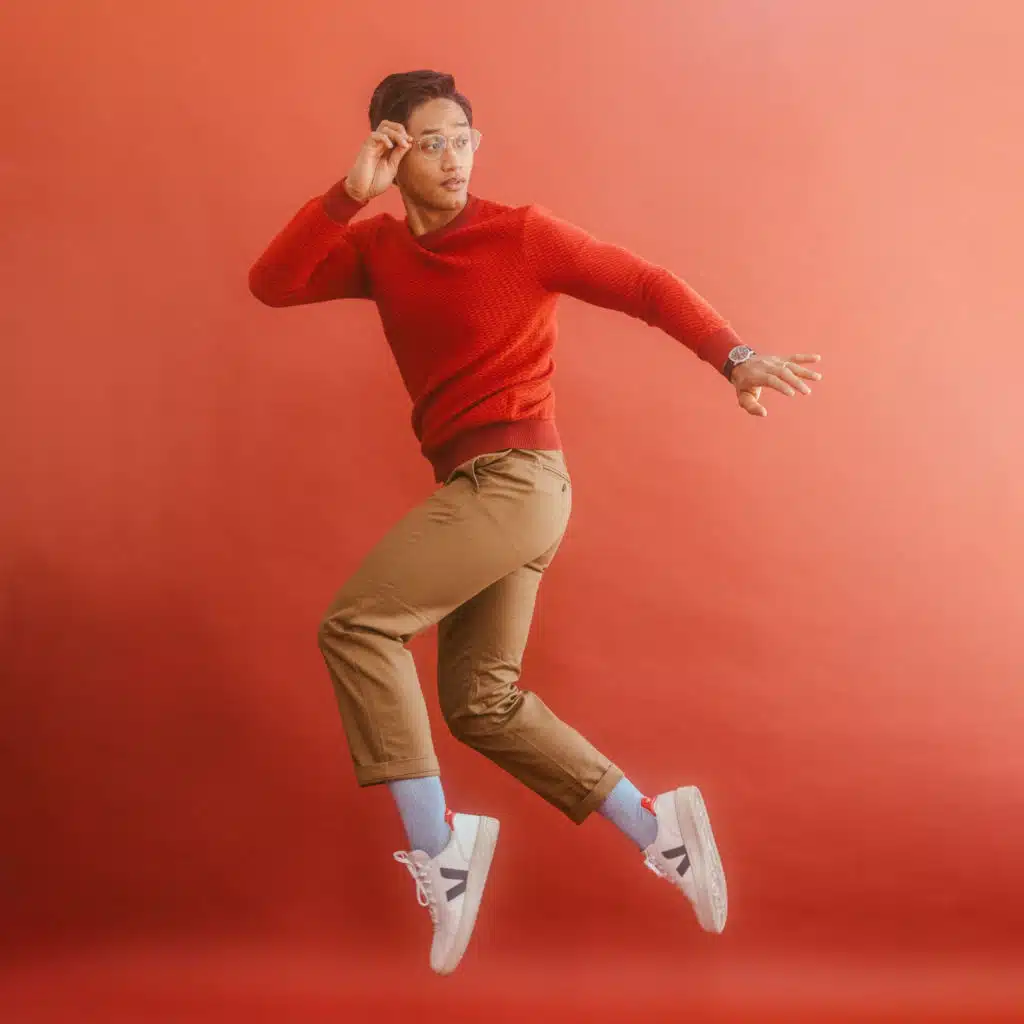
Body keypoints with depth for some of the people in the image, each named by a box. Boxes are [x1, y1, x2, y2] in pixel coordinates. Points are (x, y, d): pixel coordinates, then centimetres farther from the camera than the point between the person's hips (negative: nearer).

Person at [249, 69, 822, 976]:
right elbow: (272, 284, -1)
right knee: (481, 703, 9)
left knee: (355, 626, -15)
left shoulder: (522, 235, -5)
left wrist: (735, 358, -17)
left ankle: (436, 842, -10)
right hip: (480, 492, 7)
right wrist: (348, 193, -10)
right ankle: (655, 825, 14)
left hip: (516, 480, -7)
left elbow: (646, 287, -4)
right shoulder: (379, 247, 11)